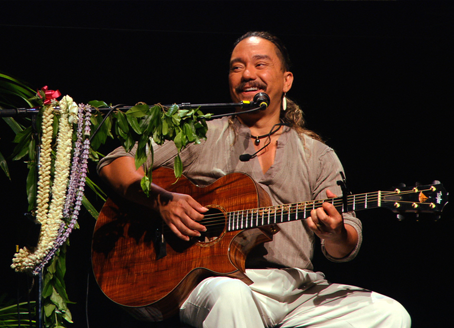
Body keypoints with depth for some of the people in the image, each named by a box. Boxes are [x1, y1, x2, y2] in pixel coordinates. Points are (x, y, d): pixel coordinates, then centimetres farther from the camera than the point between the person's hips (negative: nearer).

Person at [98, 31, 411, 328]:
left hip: (297, 289, 3)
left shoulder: (318, 156, 17)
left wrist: (334, 233, -15)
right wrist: (162, 199, -10)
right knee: (230, 294, -41)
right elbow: (115, 164, 8)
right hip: (216, 278, -3)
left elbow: (346, 250, 10)